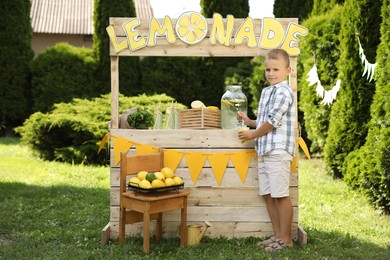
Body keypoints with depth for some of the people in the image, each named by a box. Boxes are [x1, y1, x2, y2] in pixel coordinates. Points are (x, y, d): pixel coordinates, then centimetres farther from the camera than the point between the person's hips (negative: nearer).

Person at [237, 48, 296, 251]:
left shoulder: (283, 92, -10)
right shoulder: (266, 92, 17)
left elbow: (273, 121, -13)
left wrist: (253, 135, -2)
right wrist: (249, 122, 9)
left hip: (278, 150, -9)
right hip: (264, 151, 9)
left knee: (281, 195, -3)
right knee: (268, 195, 11)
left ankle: (285, 238, 6)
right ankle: (277, 235, 21)